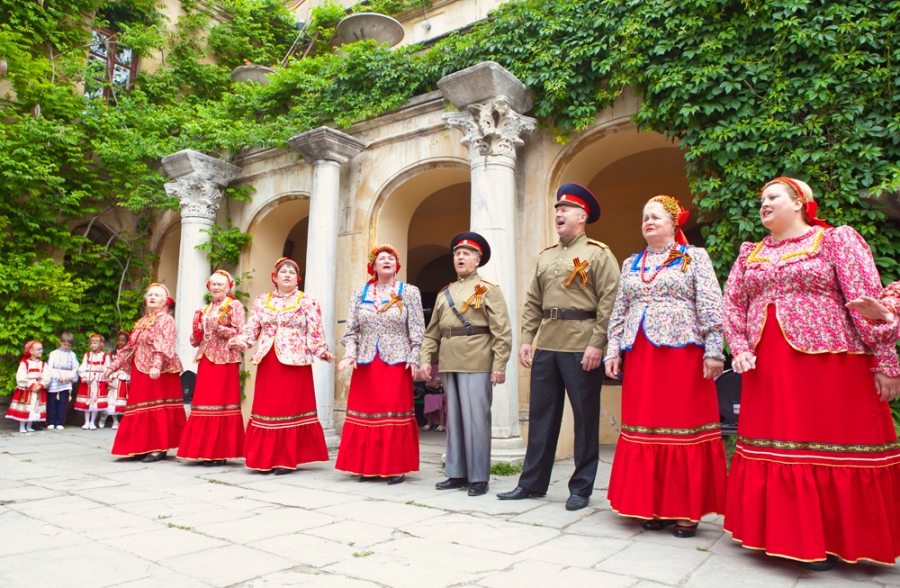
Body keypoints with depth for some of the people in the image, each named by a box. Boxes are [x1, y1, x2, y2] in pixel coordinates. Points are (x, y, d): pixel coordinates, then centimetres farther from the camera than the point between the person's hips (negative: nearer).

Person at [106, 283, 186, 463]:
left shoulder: (165, 320, -5)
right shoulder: (141, 322, 20)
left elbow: (164, 345, -20)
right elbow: (130, 347, 22)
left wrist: (156, 365, -33)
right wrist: (114, 365, 18)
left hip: (158, 372, -8)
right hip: (140, 372, 8)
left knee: (156, 408, -7)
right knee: (141, 409, 8)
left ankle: (158, 449, -3)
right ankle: (143, 446, 14)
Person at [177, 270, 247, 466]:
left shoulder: (234, 305, 1)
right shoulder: (206, 309, 18)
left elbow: (241, 334, -9)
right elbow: (195, 341, 17)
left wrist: (219, 328, -18)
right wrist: (197, 327, -2)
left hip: (225, 361, -6)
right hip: (205, 361, 6)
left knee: (221, 404, -6)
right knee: (204, 404, 4)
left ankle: (220, 452, -1)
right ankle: (205, 451, 10)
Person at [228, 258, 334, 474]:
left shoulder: (307, 301, 4)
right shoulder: (261, 301, 14)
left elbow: (315, 332, -2)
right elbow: (251, 328, 7)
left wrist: (322, 351, -17)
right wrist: (237, 342, -11)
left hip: (294, 362, -3)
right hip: (267, 362, 4)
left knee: (291, 408, -1)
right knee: (266, 408, 5)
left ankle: (286, 460, 7)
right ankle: (266, 459, 15)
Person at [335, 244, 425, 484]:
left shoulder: (409, 292, 4)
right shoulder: (359, 293, 11)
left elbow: (417, 330, 0)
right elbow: (351, 328, 7)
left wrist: (414, 358, -8)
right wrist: (350, 353, -7)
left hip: (397, 362, -2)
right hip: (365, 362, 3)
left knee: (395, 413, -1)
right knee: (366, 412, 5)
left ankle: (396, 467, 8)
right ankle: (367, 466, 15)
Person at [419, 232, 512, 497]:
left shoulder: (488, 290, 1)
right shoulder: (444, 293, 17)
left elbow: (502, 332, -6)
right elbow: (432, 332, 16)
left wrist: (499, 365, -13)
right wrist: (426, 360, 6)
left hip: (476, 364, -6)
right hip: (449, 365, 6)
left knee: (475, 420, -2)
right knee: (453, 419, 11)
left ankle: (479, 477, 8)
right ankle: (457, 473, 20)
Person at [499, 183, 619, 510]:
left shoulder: (598, 254, -2)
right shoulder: (545, 256, 16)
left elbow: (609, 302, -10)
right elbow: (532, 302, 15)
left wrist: (597, 344, -17)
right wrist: (526, 339, 5)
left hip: (581, 348, -6)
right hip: (546, 346, 6)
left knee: (585, 418, 4)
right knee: (540, 415, 10)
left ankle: (581, 489, 15)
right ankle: (532, 482, 20)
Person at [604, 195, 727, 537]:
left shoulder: (694, 257, 5)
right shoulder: (631, 264, 18)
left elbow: (711, 307, -3)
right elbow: (618, 313, 17)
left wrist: (713, 351, -11)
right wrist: (614, 351, 9)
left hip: (682, 352, -4)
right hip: (639, 355, 4)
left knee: (684, 427, -2)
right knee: (644, 427, 5)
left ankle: (687, 510, 10)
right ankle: (653, 507, 16)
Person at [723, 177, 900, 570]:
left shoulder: (835, 239, 1)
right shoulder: (750, 254, 15)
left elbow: (868, 300, -6)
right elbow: (732, 303, 13)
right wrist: (740, 347, -2)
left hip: (828, 361, -4)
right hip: (767, 368, 5)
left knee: (830, 447, 1)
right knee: (775, 447, 8)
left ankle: (831, 540, 17)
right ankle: (783, 535, 22)